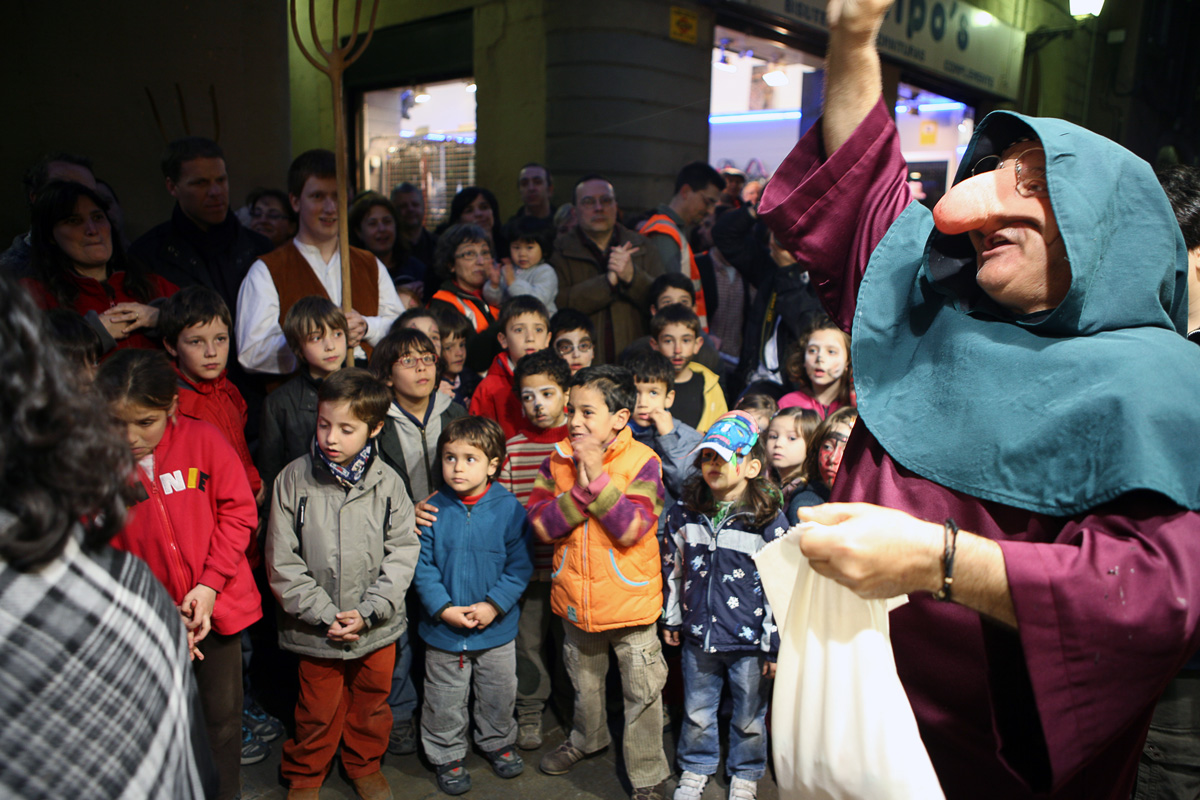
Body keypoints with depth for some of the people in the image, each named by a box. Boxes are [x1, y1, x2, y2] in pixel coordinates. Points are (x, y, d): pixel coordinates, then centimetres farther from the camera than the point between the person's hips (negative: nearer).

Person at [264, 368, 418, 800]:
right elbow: (282, 560, -9)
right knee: (318, 710, 15)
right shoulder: (294, 479, -11)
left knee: (371, 704, 20)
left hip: (377, 627, 1)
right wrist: (324, 613, -14)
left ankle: (365, 765, 46)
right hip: (315, 629, -1)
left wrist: (368, 611, -14)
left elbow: (402, 552, -5)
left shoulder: (387, 483, -8)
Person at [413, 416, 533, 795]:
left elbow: (520, 565, -10)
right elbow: (422, 566, -8)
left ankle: (498, 742, 46)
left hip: (497, 626, 1)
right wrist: (443, 608, -17)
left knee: (498, 693, 21)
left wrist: (494, 605, -18)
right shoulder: (432, 509, -10)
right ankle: (447, 755, 38)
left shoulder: (509, 508, -13)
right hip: (443, 628, 0)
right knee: (444, 700, 15)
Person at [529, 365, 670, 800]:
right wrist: (580, 488, -26)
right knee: (584, 680, 26)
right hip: (576, 597, 4)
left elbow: (630, 529, -25)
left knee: (641, 690, 9)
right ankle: (587, 738, 53)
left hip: (629, 599, -4)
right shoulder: (558, 461, -5)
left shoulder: (642, 461, -16)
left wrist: (598, 477, -29)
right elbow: (542, 525, -13)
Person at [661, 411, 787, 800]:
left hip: (749, 642, -3)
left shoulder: (769, 521, -14)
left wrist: (775, 644, -9)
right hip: (698, 636, 3)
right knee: (697, 711, 19)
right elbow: (672, 567, 10)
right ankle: (695, 768, 43)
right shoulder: (684, 513, -1)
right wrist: (671, 618, 13)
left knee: (749, 716, 15)